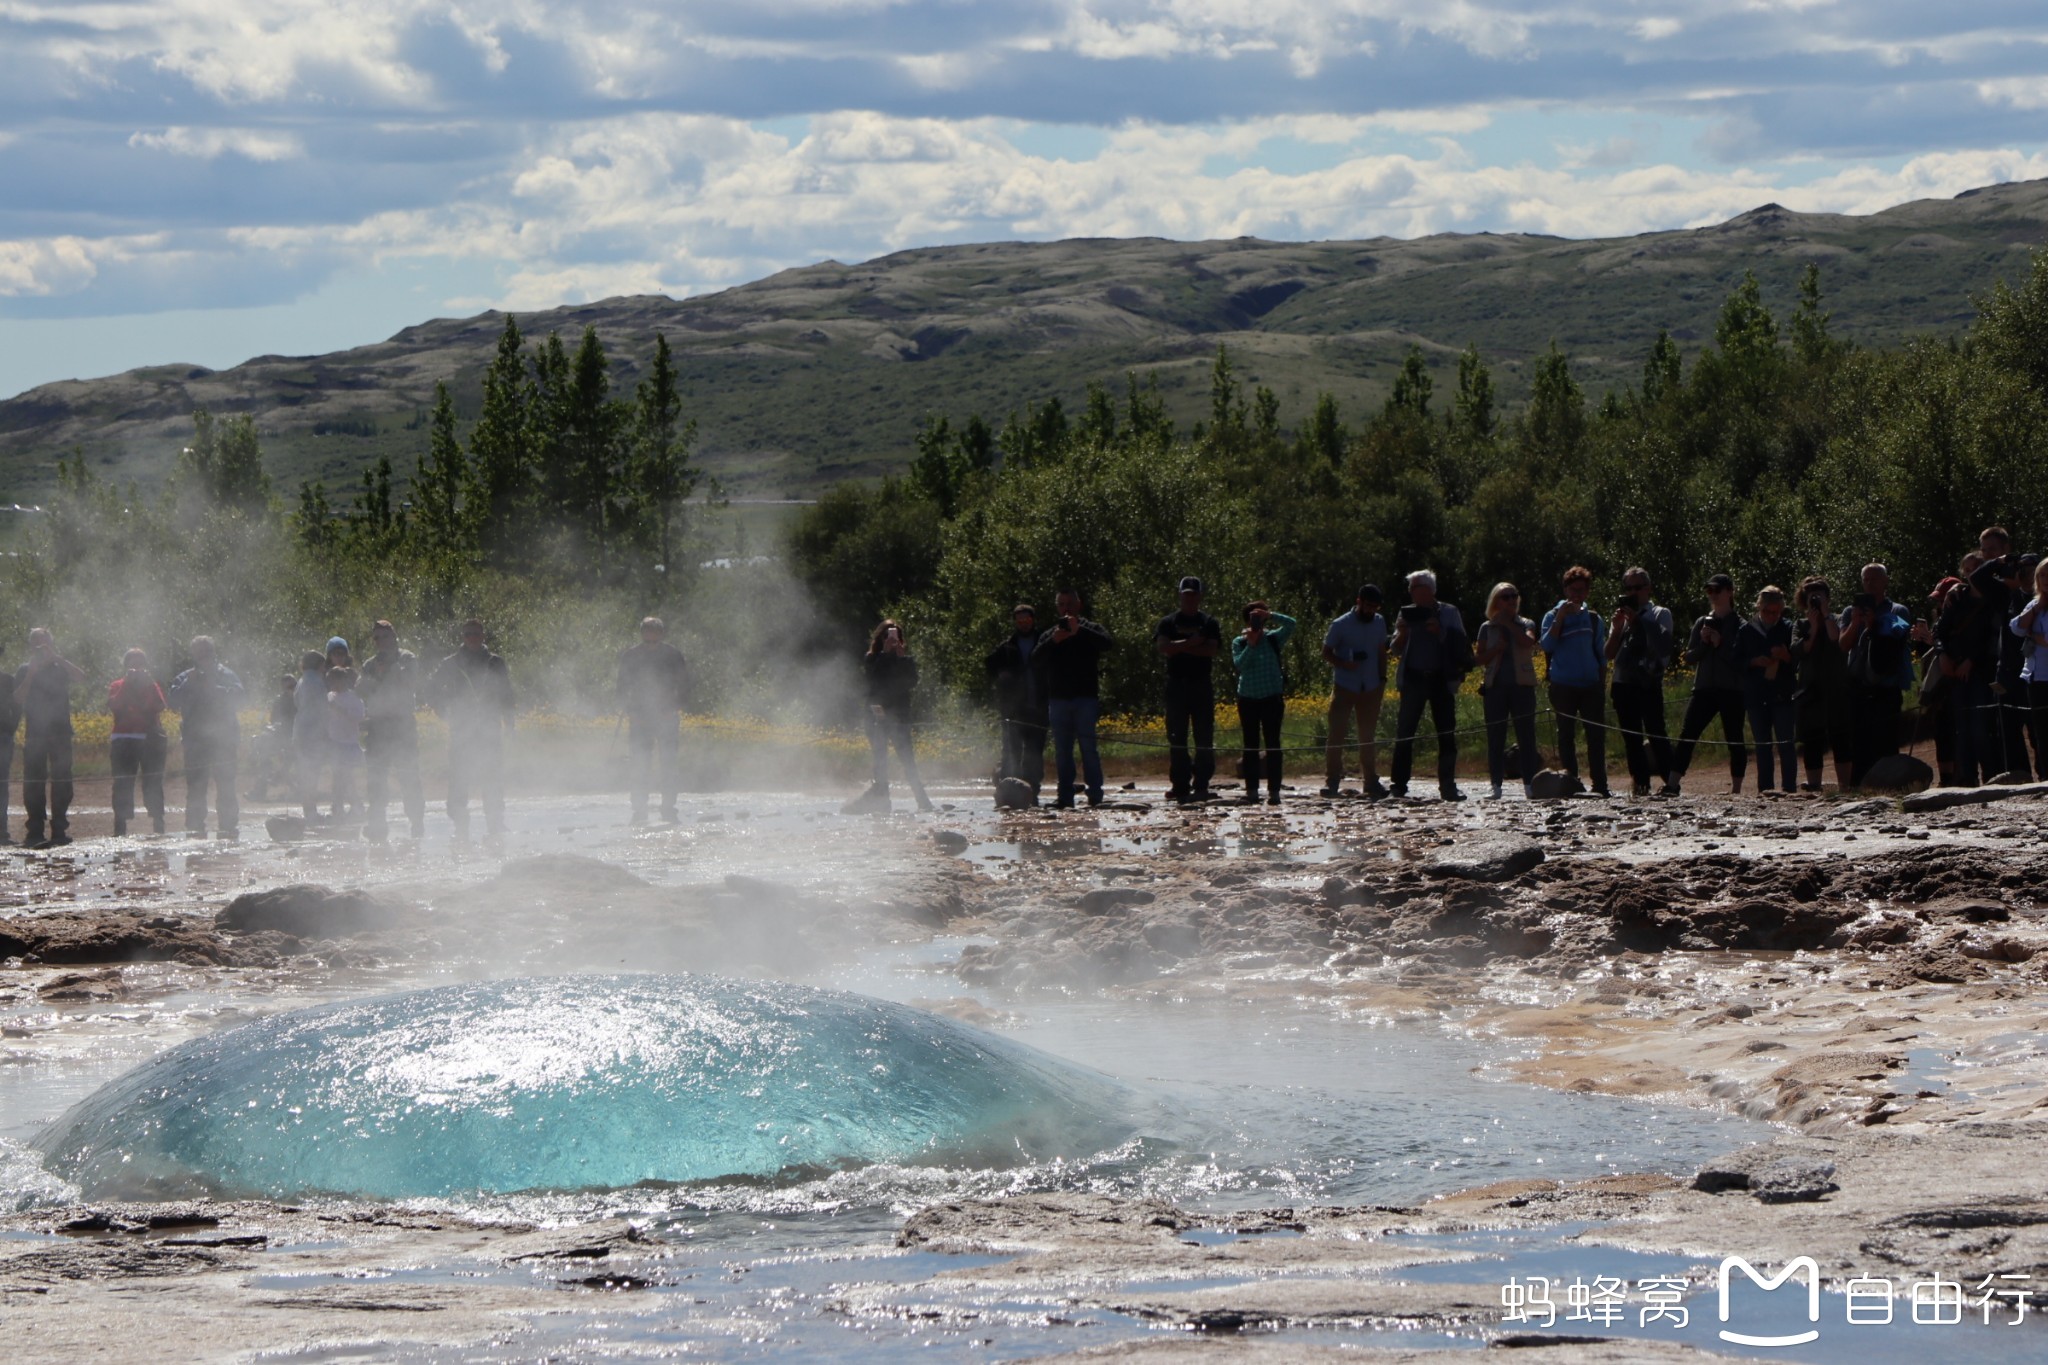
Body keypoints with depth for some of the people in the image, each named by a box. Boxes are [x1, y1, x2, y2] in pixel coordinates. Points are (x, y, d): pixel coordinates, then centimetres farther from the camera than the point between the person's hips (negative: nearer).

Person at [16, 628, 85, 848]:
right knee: (34, 782, -6)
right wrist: (32, 672, -11)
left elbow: (81, 677, -8)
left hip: (61, 732, 1)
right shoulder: (25, 671, 8)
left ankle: (60, 830, 3)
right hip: (35, 733, -1)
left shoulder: (60, 668, 11)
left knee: (61, 782, -1)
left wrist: (56, 657, -12)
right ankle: (36, 832, -8)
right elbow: (19, 697, -5)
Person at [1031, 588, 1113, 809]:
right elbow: (1035, 661, 1)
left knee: (1088, 746, -9)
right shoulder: (1048, 635, 17)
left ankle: (1095, 794, -8)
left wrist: (1079, 631, -22)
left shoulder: (1090, 631, 8)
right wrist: (1054, 641, -14)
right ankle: (1065, 796, 3)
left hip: (1085, 698, -3)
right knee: (1062, 750, 2)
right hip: (1058, 700, 3)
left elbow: (1106, 643, -13)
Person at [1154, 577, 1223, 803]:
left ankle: (1201, 785, 0)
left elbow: (1213, 650, -8)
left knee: (1204, 736, -3)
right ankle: (1179, 784, 5)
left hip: (1202, 684, -1)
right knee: (1176, 737, 1)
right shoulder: (1168, 622, 8)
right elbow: (1162, 646, -9)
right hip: (1176, 684, 1)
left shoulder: (1210, 623, 7)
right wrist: (1191, 643, -14)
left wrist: (1180, 647, -10)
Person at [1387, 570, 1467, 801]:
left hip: (1441, 679, -1)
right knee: (1405, 732, -4)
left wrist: (1440, 633, -11)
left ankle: (1447, 786, 4)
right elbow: (1395, 651, 12)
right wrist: (1401, 634, -8)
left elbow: (1461, 647, 3)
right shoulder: (1408, 613, 11)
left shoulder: (1449, 613, 6)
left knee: (1447, 734, -2)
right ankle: (1399, 785, 0)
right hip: (1413, 678, 1)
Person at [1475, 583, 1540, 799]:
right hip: (1496, 686, 1)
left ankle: (1529, 785, -4)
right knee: (1495, 737, 0)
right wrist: (1498, 648, -9)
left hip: (1522, 685, -1)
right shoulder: (1487, 627, 10)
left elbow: (1528, 643, -14)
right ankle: (1496, 786, 2)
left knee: (1526, 735, -4)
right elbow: (1478, 658, 5)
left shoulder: (1526, 624, 8)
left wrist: (1508, 624, -9)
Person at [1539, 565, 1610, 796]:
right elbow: (1547, 646, -10)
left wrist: (1602, 686, 8)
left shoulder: (1593, 619, 12)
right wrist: (1560, 618, -17)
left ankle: (1599, 784, -2)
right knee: (1566, 735, 1)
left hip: (1591, 685, 2)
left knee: (1596, 734, -3)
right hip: (1564, 686, -2)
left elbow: (1602, 655, 15)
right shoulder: (1553, 616, 4)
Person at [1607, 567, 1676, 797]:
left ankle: (1670, 781, -10)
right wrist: (1617, 628, -2)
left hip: (1649, 683, -5)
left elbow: (1663, 645, -12)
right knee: (1631, 737, 4)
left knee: (1656, 734, -12)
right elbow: (1609, 654, 12)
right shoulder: (1620, 616, 17)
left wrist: (1638, 620, -11)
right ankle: (1640, 783, 7)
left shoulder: (1659, 614, 5)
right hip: (1623, 683, 5)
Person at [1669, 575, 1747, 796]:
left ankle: (1736, 789, 8)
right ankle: (1672, 785, -11)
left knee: (1734, 740, 1)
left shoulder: (1740, 626, 0)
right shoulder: (1702, 623, 14)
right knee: (1686, 736, -7)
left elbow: (1742, 661, -8)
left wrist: (1720, 645, -15)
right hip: (1704, 689, 4)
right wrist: (1703, 643, -6)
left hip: (1732, 692, -4)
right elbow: (1689, 657, 10)